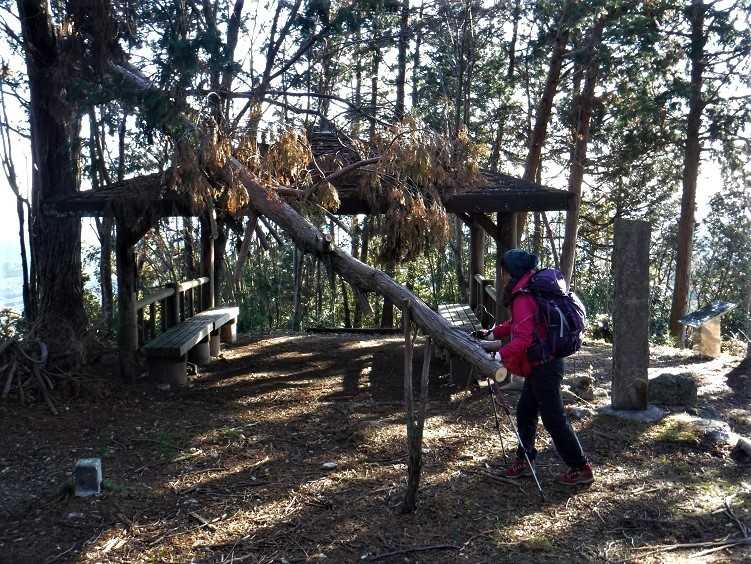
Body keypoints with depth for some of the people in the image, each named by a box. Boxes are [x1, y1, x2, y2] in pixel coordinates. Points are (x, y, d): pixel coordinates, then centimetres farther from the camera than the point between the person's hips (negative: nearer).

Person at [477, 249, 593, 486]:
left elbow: (523, 339, -30)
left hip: (543, 367, -10)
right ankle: (524, 461, 27)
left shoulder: (523, 299, -23)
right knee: (525, 412, 16)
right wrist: (494, 334, 11)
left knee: (554, 419, -1)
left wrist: (500, 356, -27)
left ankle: (581, 469, 11)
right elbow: (517, 323, 18)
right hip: (543, 363, 10)